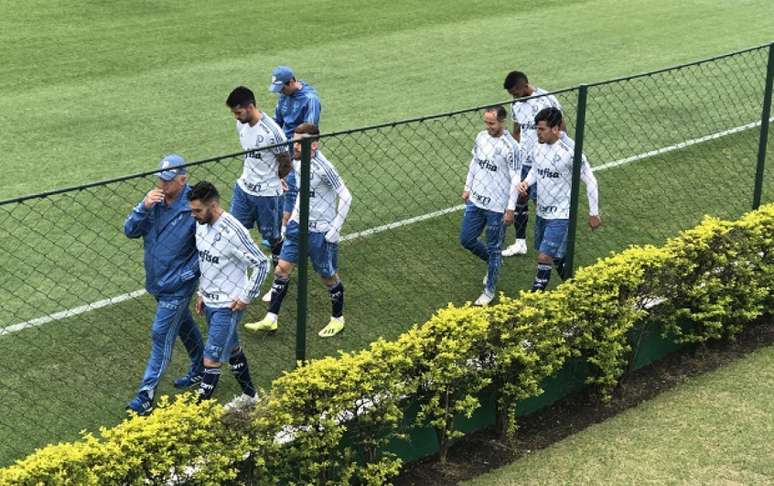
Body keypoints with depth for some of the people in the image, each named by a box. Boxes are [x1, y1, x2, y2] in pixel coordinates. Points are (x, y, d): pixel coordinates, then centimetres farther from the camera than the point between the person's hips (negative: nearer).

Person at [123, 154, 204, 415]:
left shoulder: (193, 208, -22)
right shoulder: (155, 201, -4)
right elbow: (130, 231, -7)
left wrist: (189, 273, -18)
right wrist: (144, 207, -23)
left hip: (177, 286, -7)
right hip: (157, 281, 7)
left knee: (161, 334, -5)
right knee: (183, 325, 23)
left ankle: (147, 394, 1)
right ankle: (200, 370, 43)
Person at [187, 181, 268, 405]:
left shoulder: (233, 231, -25)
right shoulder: (202, 225, 0)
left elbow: (261, 263, -20)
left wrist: (246, 297, -16)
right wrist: (201, 292, 16)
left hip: (228, 306, -8)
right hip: (210, 302, 8)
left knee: (211, 359, -6)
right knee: (232, 350, 22)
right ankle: (249, 395, 38)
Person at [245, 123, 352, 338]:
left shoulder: (323, 167, -24)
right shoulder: (298, 161, -1)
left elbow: (345, 197, -21)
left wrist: (335, 230, -19)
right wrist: (293, 216, 16)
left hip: (320, 232, -7)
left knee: (329, 276, 9)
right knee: (282, 268, 5)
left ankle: (338, 319, 30)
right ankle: (271, 319, 14)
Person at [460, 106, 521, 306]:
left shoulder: (511, 147, -20)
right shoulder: (481, 137, 1)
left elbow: (515, 180, -16)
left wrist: (510, 209, -15)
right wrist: (468, 188, 19)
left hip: (497, 207, -7)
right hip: (476, 201, 7)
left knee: (493, 250, 5)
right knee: (467, 239, 14)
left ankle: (489, 290, 20)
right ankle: (493, 263, 40)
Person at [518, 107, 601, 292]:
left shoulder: (570, 151, -22)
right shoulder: (539, 146, -3)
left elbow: (590, 181, -13)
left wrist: (594, 213, -8)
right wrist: (526, 182, -6)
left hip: (561, 215, -7)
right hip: (542, 212, 7)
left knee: (544, 257, -12)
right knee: (556, 257, 18)